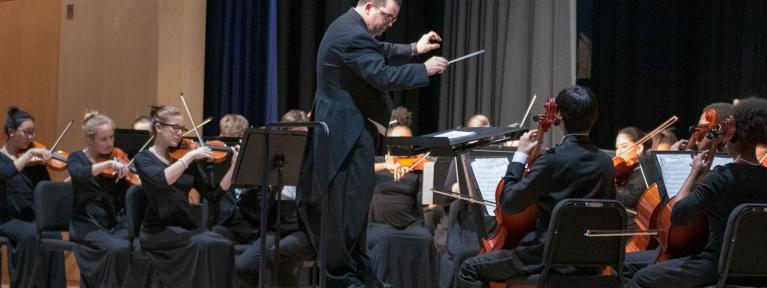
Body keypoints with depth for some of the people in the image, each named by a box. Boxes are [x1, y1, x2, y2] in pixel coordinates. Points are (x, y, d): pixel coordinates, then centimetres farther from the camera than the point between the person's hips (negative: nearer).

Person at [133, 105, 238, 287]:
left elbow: (212, 193, 6)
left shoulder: (189, 162, 11)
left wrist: (234, 166, -4)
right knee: (202, 245, -32)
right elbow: (162, 180, -23)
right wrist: (190, 155, -25)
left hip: (187, 226, 5)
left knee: (223, 245, -25)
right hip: (159, 229, -4)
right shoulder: (144, 158, -2)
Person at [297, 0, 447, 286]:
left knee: (351, 200, 15)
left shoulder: (349, 27, 12)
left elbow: (378, 52, 27)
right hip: (347, 132, -12)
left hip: (344, 128, 12)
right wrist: (425, 69, -19)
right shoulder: (353, 36, -23)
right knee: (346, 202, -4)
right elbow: (383, 76, -28)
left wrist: (413, 49, 19)